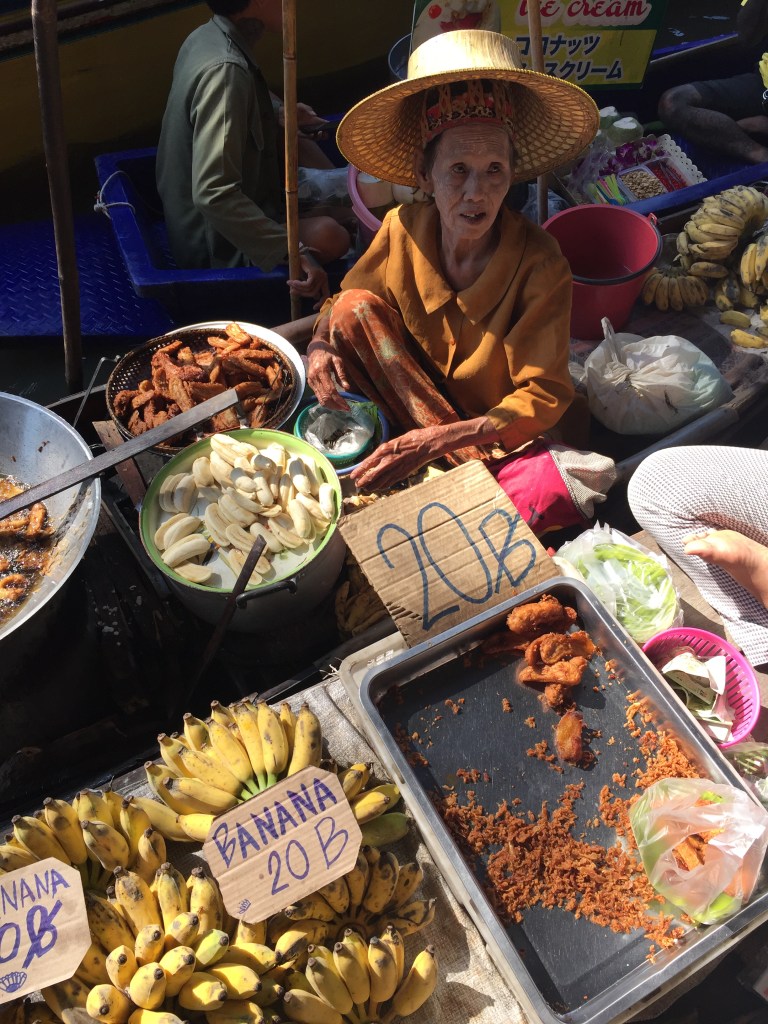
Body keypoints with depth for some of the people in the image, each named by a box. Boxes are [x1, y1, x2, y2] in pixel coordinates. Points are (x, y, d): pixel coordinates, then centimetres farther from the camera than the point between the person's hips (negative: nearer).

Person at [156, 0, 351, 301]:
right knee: (330, 235, -26)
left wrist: (281, 115, 11)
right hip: (216, 246, -10)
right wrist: (292, 250, -40)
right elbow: (213, 195, -37)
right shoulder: (224, 70, -28)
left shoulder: (205, 37, 0)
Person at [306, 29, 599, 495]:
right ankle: (469, 468, -18)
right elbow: (344, 301, 5)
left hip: (496, 432, -4)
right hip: (408, 418, 5)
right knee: (356, 308, -19)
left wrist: (440, 439, -31)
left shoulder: (540, 265, -20)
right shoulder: (402, 229, -11)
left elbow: (544, 396, -18)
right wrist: (322, 342, -19)